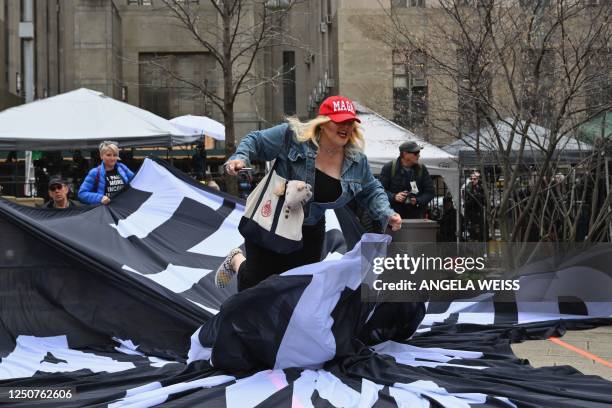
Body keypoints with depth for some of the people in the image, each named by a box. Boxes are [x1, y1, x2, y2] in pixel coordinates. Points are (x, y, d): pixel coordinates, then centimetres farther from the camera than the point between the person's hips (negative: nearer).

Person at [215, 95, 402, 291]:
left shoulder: (357, 161, -6)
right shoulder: (292, 136, -20)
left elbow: (371, 191, 8)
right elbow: (255, 141, -9)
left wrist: (386, 214, -8)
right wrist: (240, 158, -28)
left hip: (311, 232, 5)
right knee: (257, 286, 2)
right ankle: (237, 260, 37)